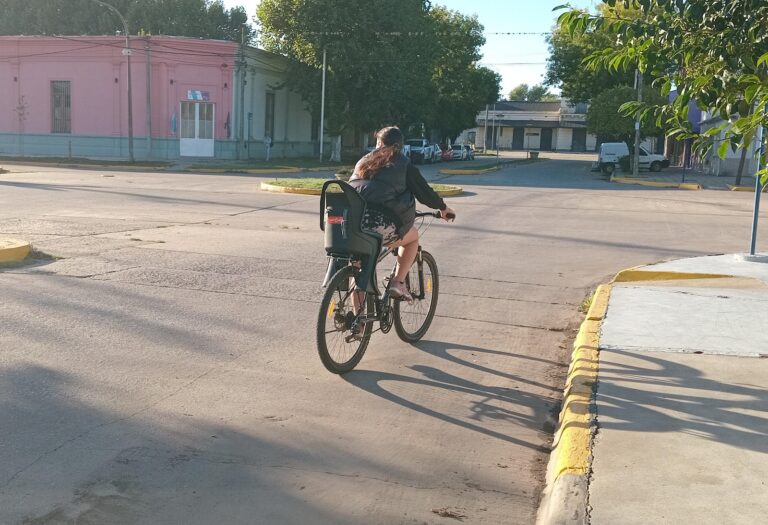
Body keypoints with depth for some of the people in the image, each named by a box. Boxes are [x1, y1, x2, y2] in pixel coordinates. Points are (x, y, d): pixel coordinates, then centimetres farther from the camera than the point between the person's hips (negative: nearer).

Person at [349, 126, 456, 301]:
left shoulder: (364, 161, 23)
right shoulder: (403, 163, 11)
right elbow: (423, 190, 15)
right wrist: (443, 208, 33)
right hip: (381, 225, -4)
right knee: (413, 236, 25)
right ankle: (398, 283, 13)